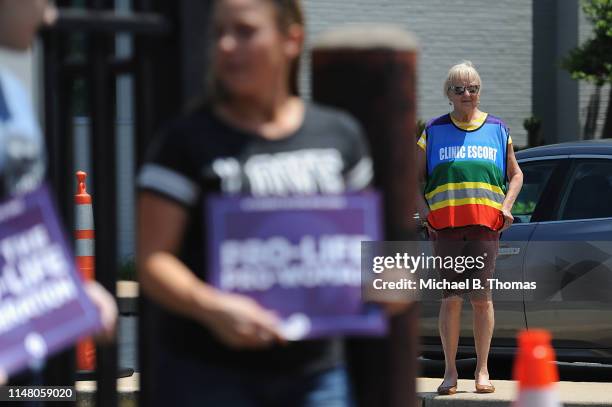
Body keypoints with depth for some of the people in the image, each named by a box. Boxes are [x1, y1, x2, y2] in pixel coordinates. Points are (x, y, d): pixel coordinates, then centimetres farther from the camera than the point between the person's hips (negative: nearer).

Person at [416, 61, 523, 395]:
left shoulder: (497, 130, 13)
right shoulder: (434, 131, 11)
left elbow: (515, 174, 21)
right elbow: (413, 178, 14)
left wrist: (506, 206, 5)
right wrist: (423, 210, -1)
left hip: (486, 224, 0)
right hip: (445, 224, 0)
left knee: (482, 297, -3)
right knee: (451, 298, -3)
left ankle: (482, 370, 5)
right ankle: (450, 371, 4)